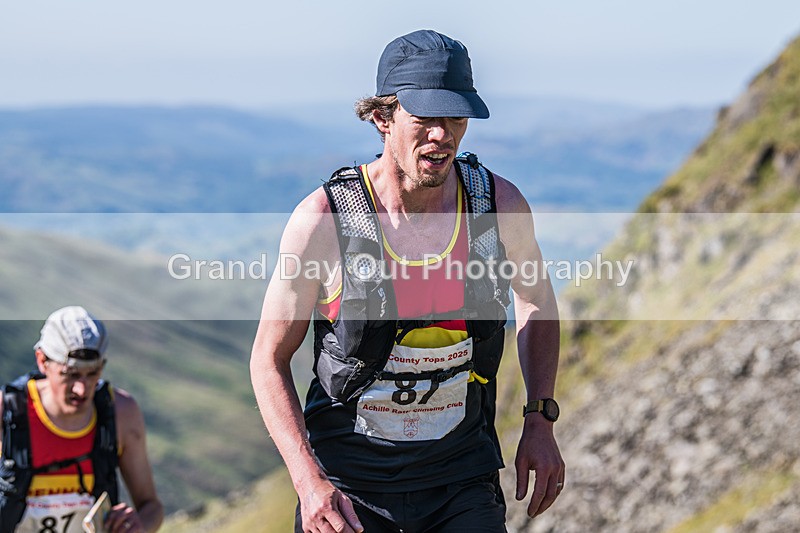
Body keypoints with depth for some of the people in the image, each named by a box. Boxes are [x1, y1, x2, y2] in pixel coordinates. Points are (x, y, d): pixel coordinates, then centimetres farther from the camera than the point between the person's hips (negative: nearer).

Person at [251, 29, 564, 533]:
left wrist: (541, 420, 5)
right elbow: (269, 359, -7)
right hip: (346, 478, -2)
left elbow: (537, 298, 14)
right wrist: (309, 481, -17)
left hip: (462, 477, 2)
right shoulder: (324, 218, -15)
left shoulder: (500, 204, -7)